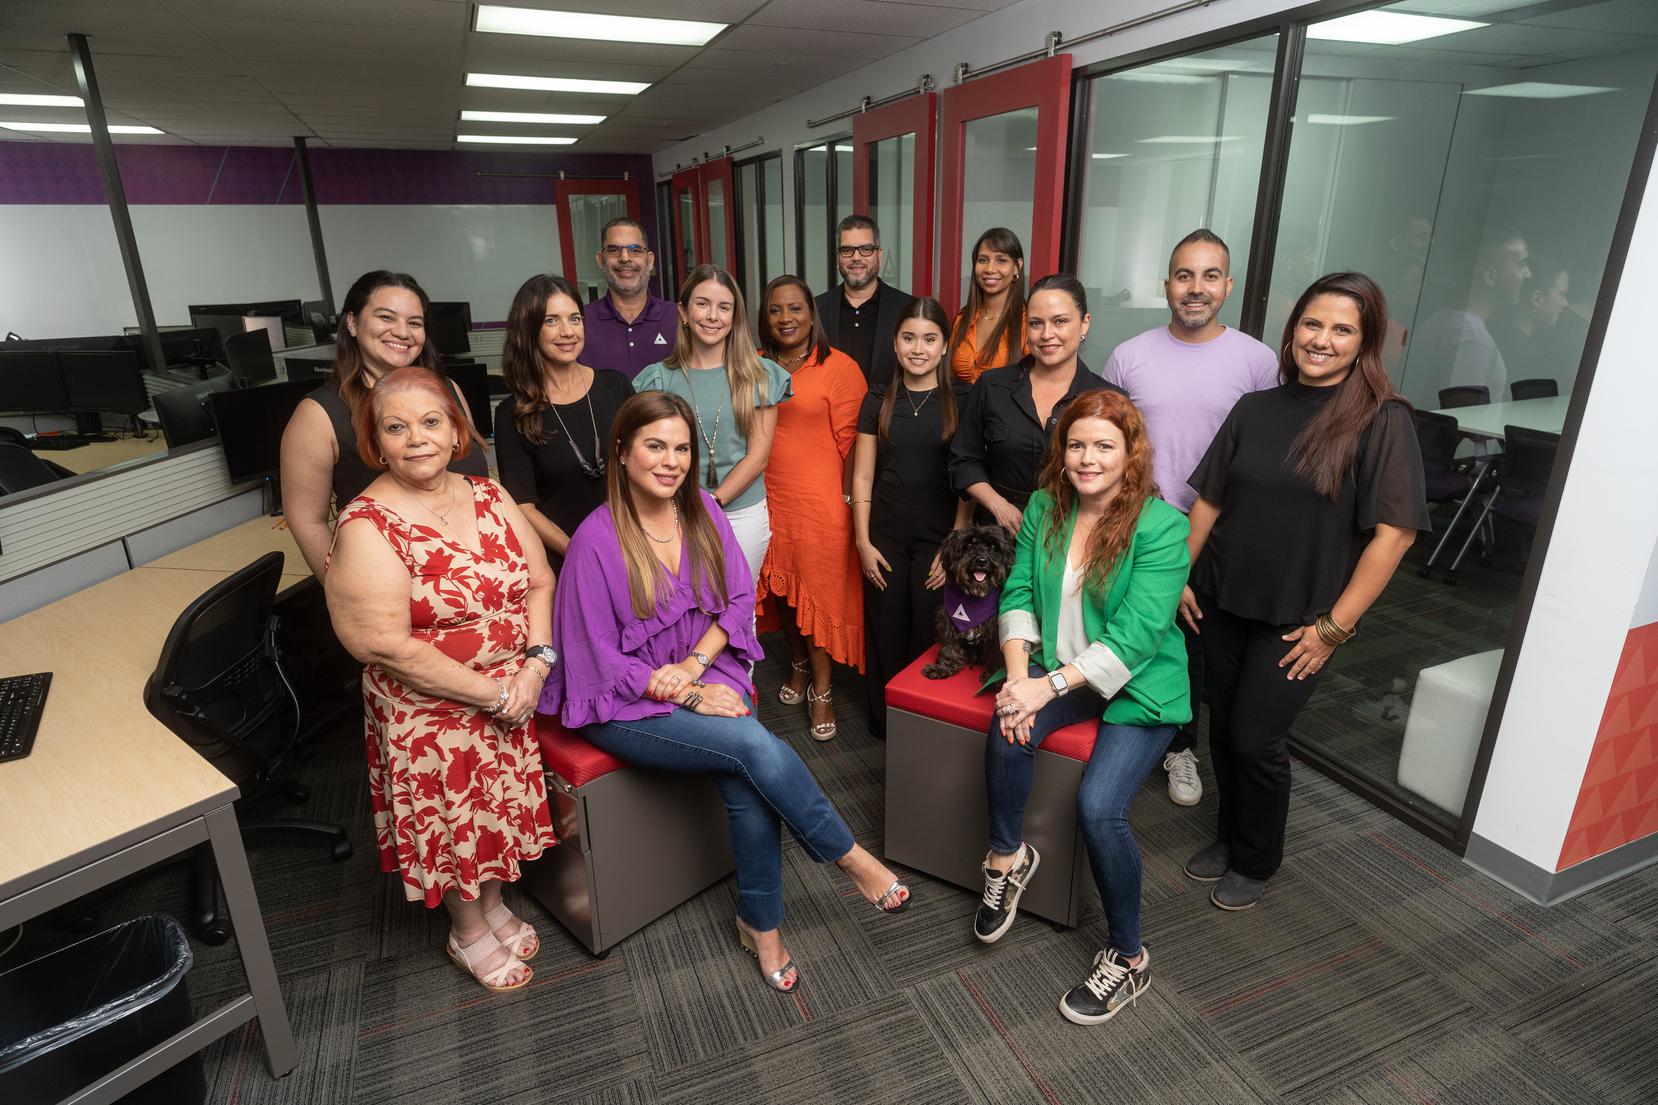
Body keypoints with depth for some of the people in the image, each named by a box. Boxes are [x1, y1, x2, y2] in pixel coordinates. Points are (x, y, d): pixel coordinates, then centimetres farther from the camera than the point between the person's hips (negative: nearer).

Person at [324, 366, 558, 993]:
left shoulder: (488, 498, -1)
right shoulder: (367, 528, -19)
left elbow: (539, 582, 1)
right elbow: (387, 646, -22)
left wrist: (537, 662, -15)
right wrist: (492, 692, -19)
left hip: (514, 697, 5)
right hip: (431, 712, -5)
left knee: (499, 809, 20)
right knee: (453, 822, 14)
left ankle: (494, 904, 47)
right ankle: (468, 932, 40)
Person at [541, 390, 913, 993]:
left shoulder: (703, 512, 0)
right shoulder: (597, 539, -15)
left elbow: (739, 601, 5)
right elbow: (599, 659, -12)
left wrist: (696, 663, -11)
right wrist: (688, 696, -17)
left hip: (705, 673, 4)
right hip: (626, 705, -4)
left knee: (749, 786, -22)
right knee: (758, 746, -27)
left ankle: (760, 923, 4)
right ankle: (852, 859, -7)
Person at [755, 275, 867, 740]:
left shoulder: (839, 367, -6)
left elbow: (850, 439, -6)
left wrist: (852, 495, -6)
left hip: (821, 501, -4)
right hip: (769, 497, 5)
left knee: (821, 590, 3)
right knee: (782, 587, 15)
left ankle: (821, 689, 18)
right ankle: (798, 665, 38)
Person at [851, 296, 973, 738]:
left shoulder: (961, 400, -2)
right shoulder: (878, 401, 5)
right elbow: (862, 477, 5)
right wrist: (863, 542, 0)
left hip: (939, 536, -2)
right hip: (885, 536, 2)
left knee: (930, 635, 5)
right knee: (885, 635, 9)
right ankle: (884, 724, 28)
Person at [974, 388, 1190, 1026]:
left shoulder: (1161, 527, -15)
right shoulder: (1045, 506, 1)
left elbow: (1133, 638, -20)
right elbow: (1019, 593, 0)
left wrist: (1049, 686, -26)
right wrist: (1018, 675, -15)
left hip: (1138, 686, -4)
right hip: (1055, 671, 4)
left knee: (1098, 807, -22)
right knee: (1007, 729, -28)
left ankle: (1128, 959, 4)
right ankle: (1007, 855, 0)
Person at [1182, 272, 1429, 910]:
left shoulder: (1383, 420, -9)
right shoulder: (1256, 408, 5)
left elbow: (1393, 532, -13)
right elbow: (1209, 500, 8)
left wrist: (1335, 626, -14)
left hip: (1300, 617, -4)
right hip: (1224, 601, 4)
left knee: (1255, 738, 1)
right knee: (1223, 729, 13)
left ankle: (1255, 862, 27)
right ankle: (1231, 835, 37)